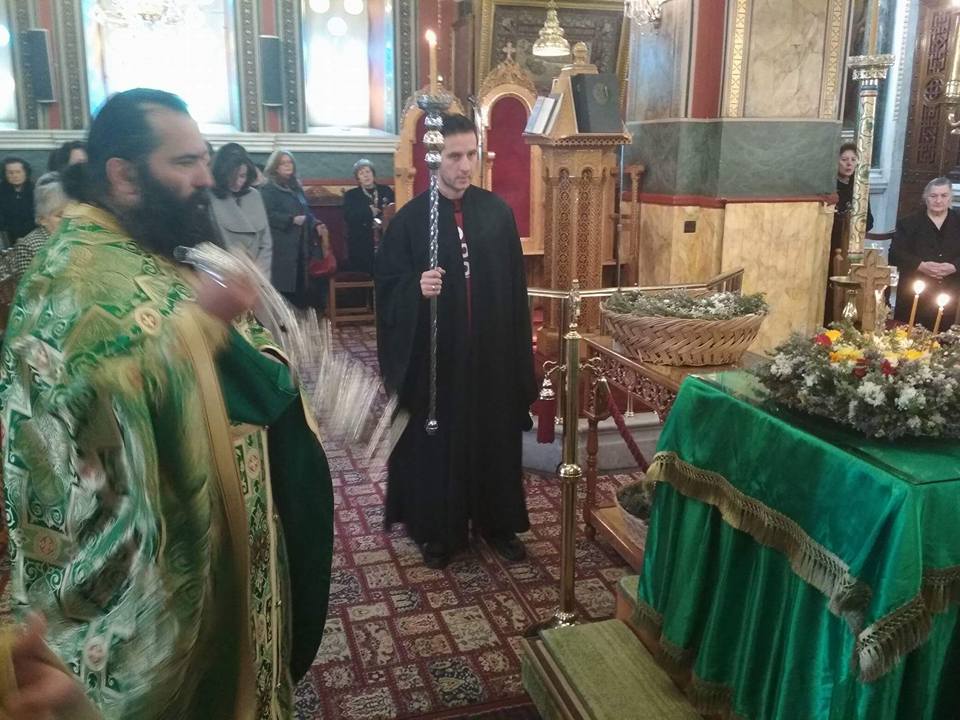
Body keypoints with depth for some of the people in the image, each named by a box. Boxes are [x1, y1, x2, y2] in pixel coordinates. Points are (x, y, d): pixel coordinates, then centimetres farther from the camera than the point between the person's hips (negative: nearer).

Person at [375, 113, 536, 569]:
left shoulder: (497, 212, 2)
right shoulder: (410, 218, -6)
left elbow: (516, 284, 5)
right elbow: (387, 285, -6)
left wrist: (518, 342, 5)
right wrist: (417, 288, -27)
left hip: (492, 350, 3)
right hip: (435, 354, -2)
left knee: (495, 436, 13)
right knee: (437, 440, 9)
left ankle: (497, 522, 31)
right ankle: (438, 530, 26)